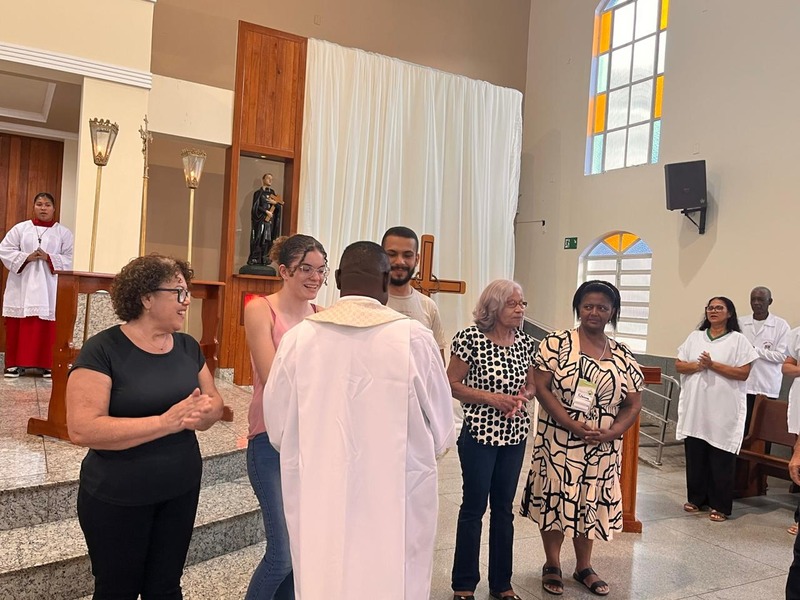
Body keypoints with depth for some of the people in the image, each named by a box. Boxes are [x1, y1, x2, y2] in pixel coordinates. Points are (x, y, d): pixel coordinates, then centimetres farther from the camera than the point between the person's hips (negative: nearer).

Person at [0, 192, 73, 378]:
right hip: (22, 285, 1)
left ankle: (47, 364, 6)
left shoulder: (63, 233, 6)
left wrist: (49, 258, -14)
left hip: (49, 287, -1)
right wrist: (26, 257, -11)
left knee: (47, 326, -2)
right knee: (18, 325, 2)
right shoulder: (20, 228, 8)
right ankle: (15, 363, 10)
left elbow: (70, 259, 0)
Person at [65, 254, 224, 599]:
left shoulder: (188, 346, 1)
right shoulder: (102, 349, -17)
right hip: (117, 499, -5)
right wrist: (166, 421, -30)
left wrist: (204, 413, -18)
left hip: (181, 491, 5)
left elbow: (215, 402, 6)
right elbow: (82, 429, -25)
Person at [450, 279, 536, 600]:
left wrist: (521, 398, -8)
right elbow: (453, 384, -12)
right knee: (474, 506, 6)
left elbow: (530, 385, 13)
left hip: (515, 435, 5)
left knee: (504, 507, 15)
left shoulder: (525, 342, 4)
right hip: (479, 433, -5)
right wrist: (491, 398, -19)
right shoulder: (470, 338, -12)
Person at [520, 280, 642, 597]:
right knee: (555, 498, 5)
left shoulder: (623, 356, 5)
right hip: (559, 442, -3)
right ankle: (552, 564, 25)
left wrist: (611, 432, -11)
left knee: (591, 502, 14)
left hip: (602, 447, 3)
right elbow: (541, 387, -12)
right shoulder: (556, 343, -6)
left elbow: (633, 404, 6)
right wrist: (572, 424, -19)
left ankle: (584, 566, 32)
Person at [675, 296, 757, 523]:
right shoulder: (695, 336, 10)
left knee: (721, 460, 1)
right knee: (694, 456, 9)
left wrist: (713, 365, -15)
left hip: (723, 410, -4)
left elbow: (744, 373, -9)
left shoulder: (738, 340, -1)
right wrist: (698, 365, -12)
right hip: (694, 408, 4)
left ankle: (720, 506, 13)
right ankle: (696, 498, 23)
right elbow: (679, 365, 6)